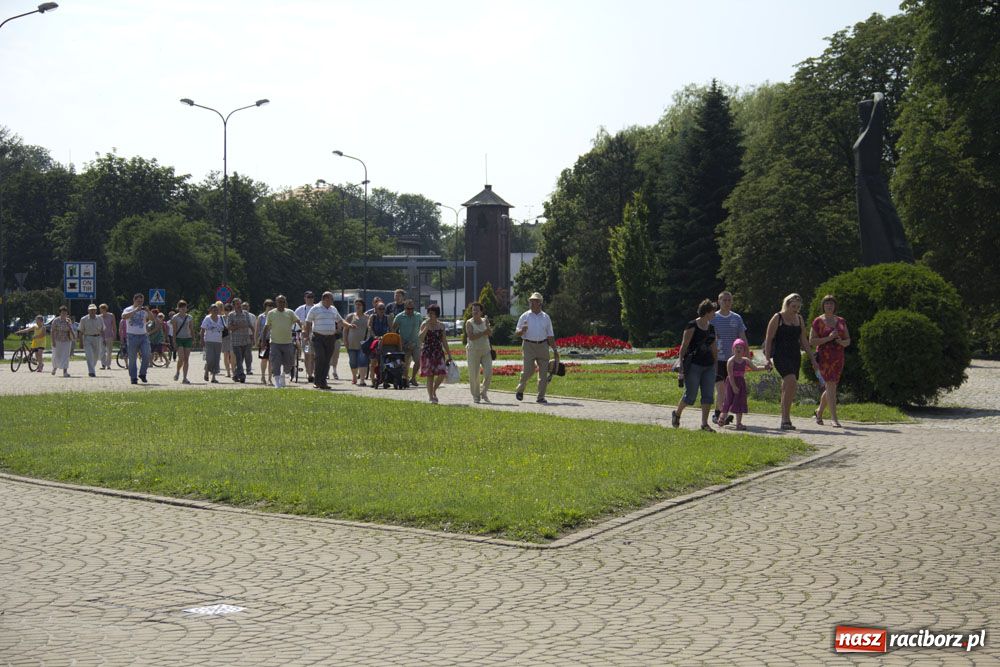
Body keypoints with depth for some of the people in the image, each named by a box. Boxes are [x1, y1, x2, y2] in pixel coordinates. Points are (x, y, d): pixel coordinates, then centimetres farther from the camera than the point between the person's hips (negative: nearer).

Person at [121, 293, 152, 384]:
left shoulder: (144, 311, 12)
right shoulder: (128, 310, 2)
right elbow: (124, 316, -20)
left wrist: (148, 311, -16)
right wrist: (135, 310, -26)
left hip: (143, 336, 3)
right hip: (132, 336, -2)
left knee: (146, 356, -10)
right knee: (132, 359, 0)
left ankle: (142, 374, 9)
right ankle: (133, 378, 8)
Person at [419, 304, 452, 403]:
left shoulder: (441, 325, 9)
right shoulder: (424, 325, -1)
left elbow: (444, 341, 13)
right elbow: (420, 337, -16)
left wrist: (449, 355, 12)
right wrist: (427, 326, -21)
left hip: (439, 352, 3)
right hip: (427, 352, -3)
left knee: (442, 374, -9)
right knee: (430, 376, -3)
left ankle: (434, 390, 17)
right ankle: (431, 397, 6)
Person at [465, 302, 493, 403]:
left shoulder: (485, 321, 10)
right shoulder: (469, 323, -3)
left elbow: (490, 333, -2)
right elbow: (471, 336, -15)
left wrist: (487, 324, -17)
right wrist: (483, 333, -10)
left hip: (486, 350, 3)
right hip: (473, 351, -3)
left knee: (488, 373, -8)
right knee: (474, 375, -1)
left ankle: (484, 393, 10)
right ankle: (476, 396, 12)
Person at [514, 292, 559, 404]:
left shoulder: (545, 317, 12)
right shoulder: (524, 316, 5)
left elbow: (550, 335, 16)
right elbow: (517, 332, 4)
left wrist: (555, 350, 13)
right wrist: (522, 330, -20)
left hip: (542, 345, 3)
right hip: (528, 345, -3)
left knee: (544, 372, -2)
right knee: (528, 370, -11)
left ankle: (540, 397, 3)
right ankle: (520, 389, 16)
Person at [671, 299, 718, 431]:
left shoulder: (711, 328, 13)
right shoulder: (692, 326, -7)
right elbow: (684, 346, -9)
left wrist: (716, 365, 16)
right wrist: (681, 364, -14)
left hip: (708, 366, 6)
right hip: (693, 365, -6)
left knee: (708, 395, -1)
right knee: (690, 395, -3)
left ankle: (704, 423, 3)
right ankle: (677, 414, 22)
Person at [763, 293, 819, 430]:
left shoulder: (799, 319, 14)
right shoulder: (777, 318, -3)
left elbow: (804, 340, 20)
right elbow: (768, 339, -5)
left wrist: (811, 358, 15)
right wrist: (767, 359, -12)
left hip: (795, 356, 6)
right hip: (780, 356, -6)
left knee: (787, 388, 7)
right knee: (792, 382, -24)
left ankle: (784, 420, 14)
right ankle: (786, 419, -23)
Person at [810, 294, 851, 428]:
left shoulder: (841, 321, 13)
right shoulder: (818, 321, -1)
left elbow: (848, 340, 16)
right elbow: (811, 341, -6)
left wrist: (843, 342, -8)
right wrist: (828, 338, -17)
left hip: (838, 357, 5)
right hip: (824, 356, -5)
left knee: (830, 386, 11)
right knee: (831, 385, -15)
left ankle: (819, 411, 33)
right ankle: (834, 418, -17)